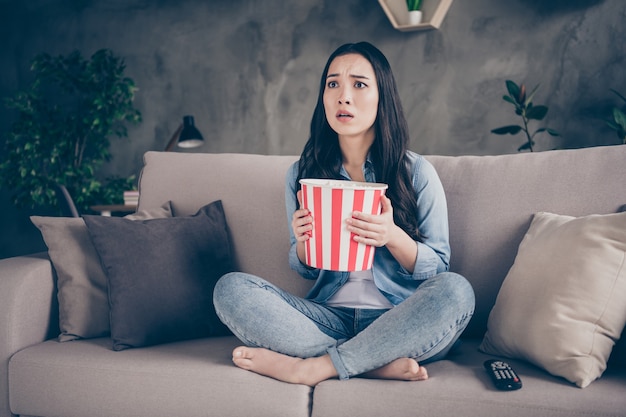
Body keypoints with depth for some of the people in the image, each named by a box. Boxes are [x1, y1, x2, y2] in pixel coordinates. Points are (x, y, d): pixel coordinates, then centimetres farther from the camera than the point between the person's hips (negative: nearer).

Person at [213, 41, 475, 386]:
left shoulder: (417, 173, -1)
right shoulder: (301, 174, 5)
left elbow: (438, 269, 0)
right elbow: (304, 269, 12)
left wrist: (393, 236, -21)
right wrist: (303, 242, -12)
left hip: (399, 324, -2)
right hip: (330, 317, 2)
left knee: (455, 290, -32)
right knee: (230, 288, -19)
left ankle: (314, 366, -24)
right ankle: (382, 364, -24)